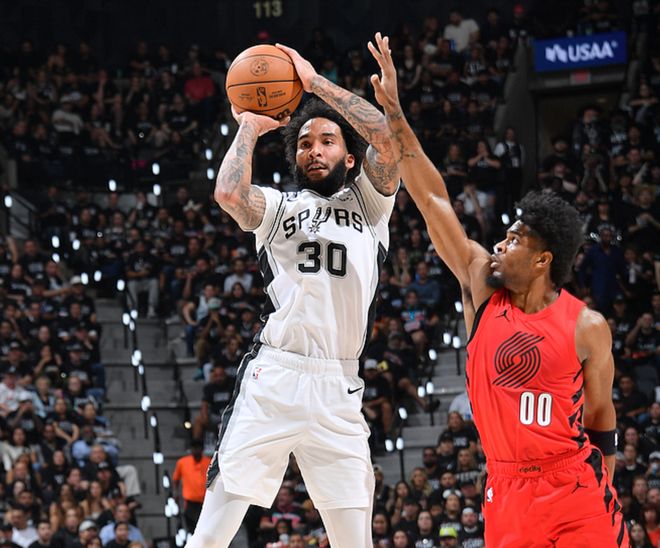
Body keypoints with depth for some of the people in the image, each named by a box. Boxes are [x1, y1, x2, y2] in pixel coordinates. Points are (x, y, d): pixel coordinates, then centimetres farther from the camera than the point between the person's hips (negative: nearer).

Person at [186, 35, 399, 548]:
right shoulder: (277, 207, 14)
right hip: (272, 379, -1)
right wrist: (249, 128, 8)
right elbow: (228, 193, -9)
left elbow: (384, 134, -2)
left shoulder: (369, 203, 15)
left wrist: (315, 82, 3)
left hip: (339, 390, 1)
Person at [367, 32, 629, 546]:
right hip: (506, 492, 3)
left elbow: (601, 416, 6)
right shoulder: (482, 286, 3)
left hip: (576, 493, -3)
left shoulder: (587, 328, -4)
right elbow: (433, 199, 3)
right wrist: (394, 114, 0)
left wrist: (605, 496, 6)